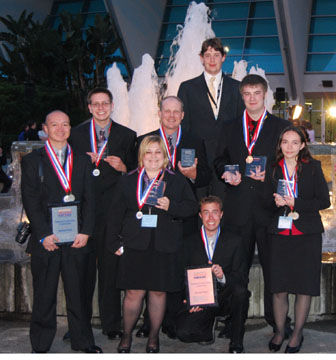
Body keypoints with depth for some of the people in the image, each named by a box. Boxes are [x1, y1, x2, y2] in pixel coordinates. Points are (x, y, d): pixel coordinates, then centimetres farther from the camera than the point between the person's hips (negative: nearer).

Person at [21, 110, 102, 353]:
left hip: (77, 240, 2)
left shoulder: (83, 161, 13)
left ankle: (84, 342, 20)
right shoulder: (32, 161, 6)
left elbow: (89, 199, 7)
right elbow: (30, 201, -2)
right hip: (46, 240, -2)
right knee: (44, 296, 5)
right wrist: (44, 235, -11)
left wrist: (85, 232, -5)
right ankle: (40, 346, 18)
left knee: (77, 294, 8)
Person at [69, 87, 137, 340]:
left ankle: (111, 324, 13)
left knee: (110, 267, 2)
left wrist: (123, 167, -10)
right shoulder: (76, 134, 12)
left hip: (112, 208, -1)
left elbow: (134, 172, 11)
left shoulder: (127, 135, 10)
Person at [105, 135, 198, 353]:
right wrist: (114, 242, 3)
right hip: (135, 245, 0)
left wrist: (171, 206, -13)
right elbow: (116, 213, 9)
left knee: (158, 292, 7)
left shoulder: (177, 181, 9)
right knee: (134, 293, -1)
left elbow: (192, 206, 5)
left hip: (165, 247, 0)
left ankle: (154, 337, 24)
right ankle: (127, 335, 19)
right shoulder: (128, 181, 9)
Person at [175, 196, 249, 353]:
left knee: (240, 290, -33)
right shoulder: (191, 242, 0)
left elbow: (241, 278, -5)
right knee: (183, 332, -25)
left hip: (226, 298, 0)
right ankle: (207, 329, 12)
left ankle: (236, 343, -13)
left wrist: (223, 277, -27)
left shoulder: (234, 241, -1)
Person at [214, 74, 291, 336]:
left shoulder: (281, 127, 7)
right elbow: (220, 161, 19)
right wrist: (227, 173, -3)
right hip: (238, 206, 2)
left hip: (269, 204, -2)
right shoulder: (230, 128, 15)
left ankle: (276, 317, 15)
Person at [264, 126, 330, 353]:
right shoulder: (273, 170, 7)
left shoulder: (313, 167, 0)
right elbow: (267, 201, 12)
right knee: (279, 287, 3)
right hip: (280, 233, 2)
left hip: (307, 234, -2)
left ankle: (298, 333, 21)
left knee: (304, 286, 4)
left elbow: (324, 201, -3)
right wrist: (276, 203, -11)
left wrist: (295, 203, -14)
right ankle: (280, 331, 22)